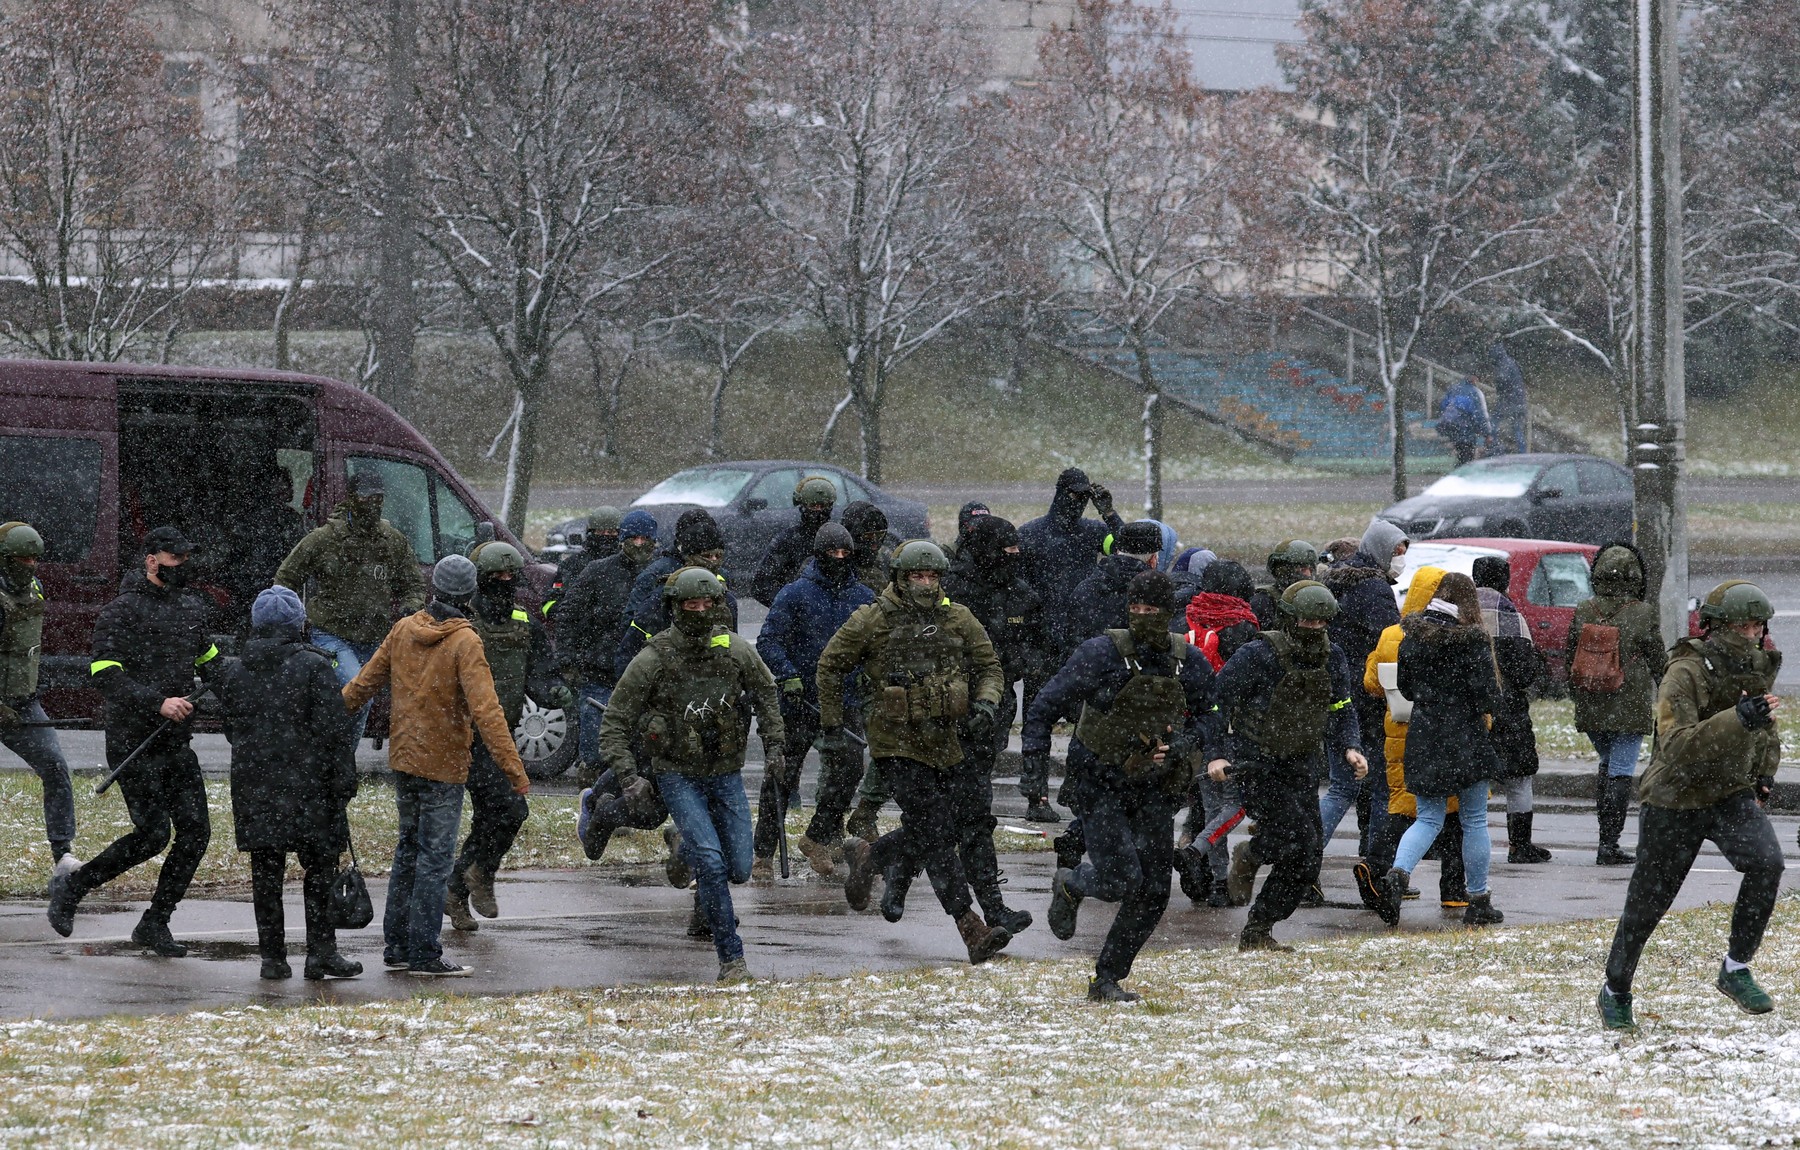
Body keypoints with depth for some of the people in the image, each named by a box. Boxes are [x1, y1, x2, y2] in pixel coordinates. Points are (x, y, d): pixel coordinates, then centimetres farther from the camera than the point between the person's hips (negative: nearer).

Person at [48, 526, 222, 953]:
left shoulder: (192, 606, 13)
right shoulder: (121, 611, -10)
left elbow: (207, 658, 31)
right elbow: (104, 675, -20)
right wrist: (157, 703, -27)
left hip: (177, 742, 7)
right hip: (134, 743, -7)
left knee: (195, 832, -1)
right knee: (152, 835, -11)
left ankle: (155, 923, 11)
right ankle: (70, 887, 9)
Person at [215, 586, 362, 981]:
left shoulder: (234, 672, 6)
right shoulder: (313, 667, -7)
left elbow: (232, 729, 15)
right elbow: (334, 730, -9)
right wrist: (344, 782, -4)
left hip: (253, 786, 4)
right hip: (307, 785, -3)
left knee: (266, 875, 6)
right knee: (319, 869, 5)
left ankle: (272, 956, 6)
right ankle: (321, 952, 1)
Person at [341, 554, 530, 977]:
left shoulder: (404, 630, 2)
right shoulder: (464, 642, -17)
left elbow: (365, 681, 12)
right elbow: (485, 709, -23)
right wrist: (514, 768, -22)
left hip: (403, 759, 7)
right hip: (443, 767, -7)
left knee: (408, 850, 17)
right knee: (435, 858, -2)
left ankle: (396, 946, 22)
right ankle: (424, 954, -1)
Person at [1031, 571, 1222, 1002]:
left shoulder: (1189, 662, -2)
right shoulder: (1102, 654, -14)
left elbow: (1208, 717, 12)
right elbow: (1046, 706, -8)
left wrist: (1181, 748, -9)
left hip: (1154, 787, 4)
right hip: (1100, 784, -4)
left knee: (1152, 893, 1)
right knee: (1121, 879, -15)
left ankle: (1108, 980, 15)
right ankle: (1069, 885, 20)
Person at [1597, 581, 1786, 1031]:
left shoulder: (1758, 668, 0)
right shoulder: (1685, 674, -22)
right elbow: (1676, 745, -35)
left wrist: (1764, 775, 11)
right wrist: (1736, 721, -44)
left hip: (1732, 793, 4)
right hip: (1675, 801, -4)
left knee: (1766, 862, -24)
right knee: (1648, 903, 6)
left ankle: (1736, 969, -11)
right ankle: (1615, 991, 28)